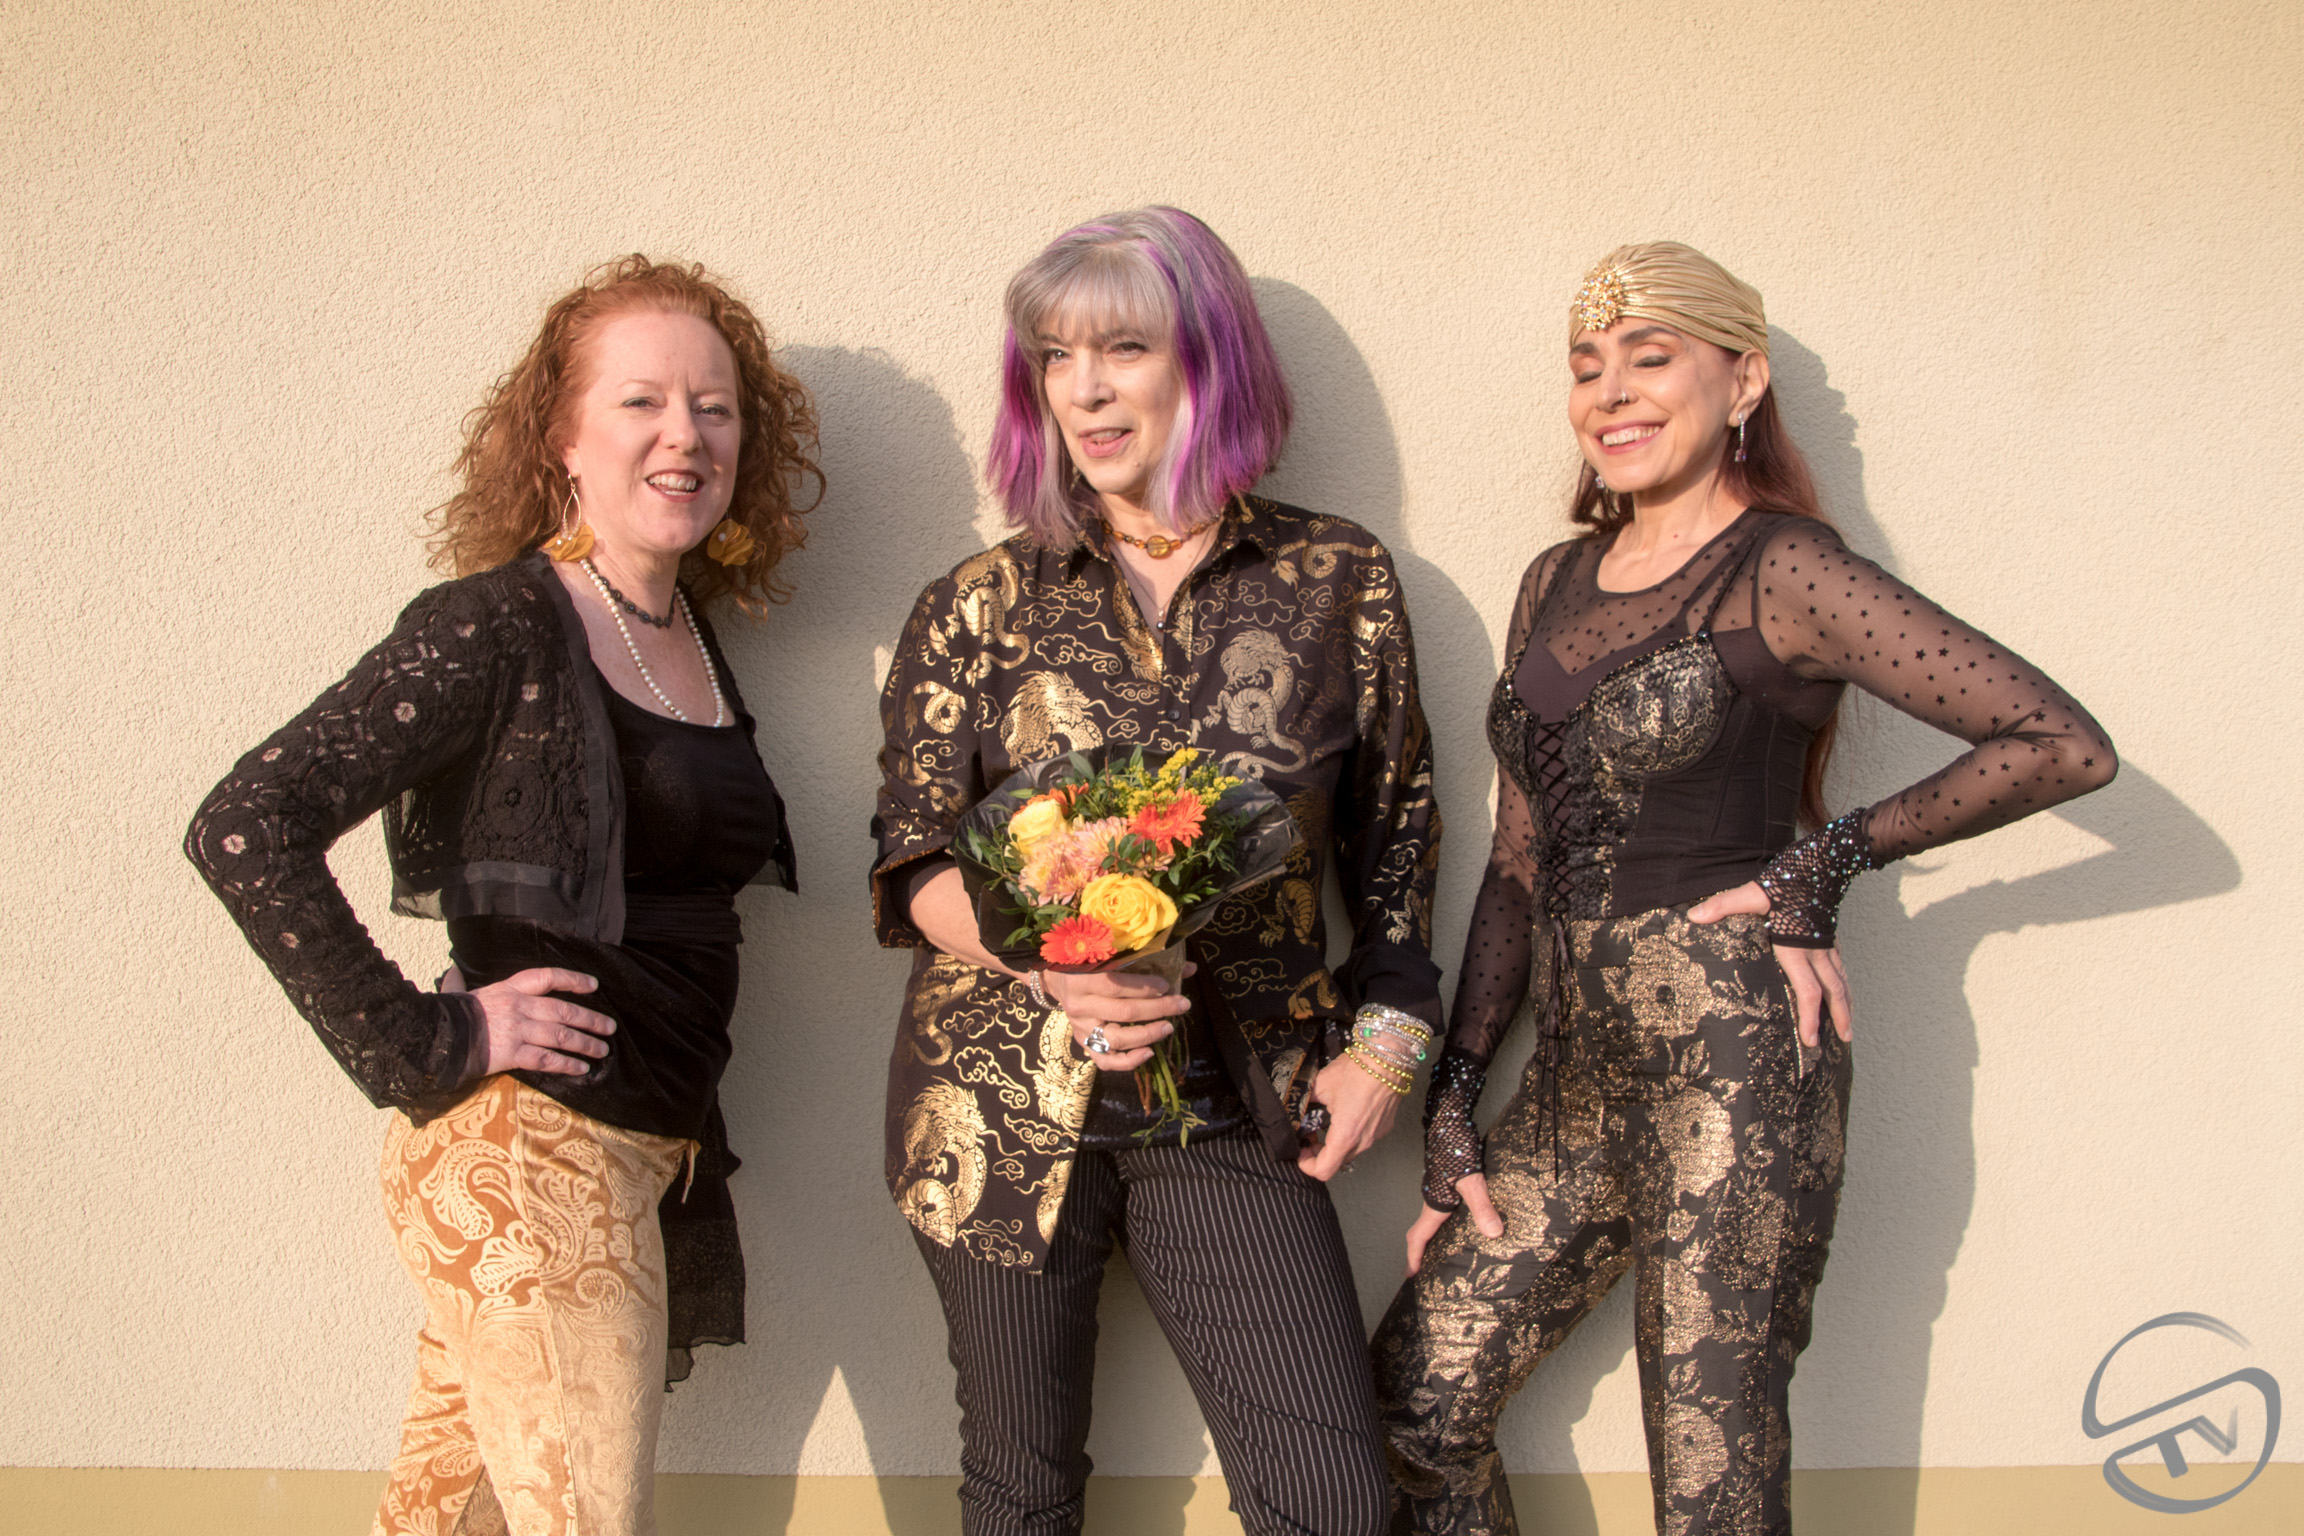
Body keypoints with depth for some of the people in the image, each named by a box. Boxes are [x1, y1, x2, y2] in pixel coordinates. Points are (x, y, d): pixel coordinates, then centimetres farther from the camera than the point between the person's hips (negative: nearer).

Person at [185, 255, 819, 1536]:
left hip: (651, 1152, 7)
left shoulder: (691, 640, 11)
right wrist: (423, 1044, -17)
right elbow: (246, 829, -19)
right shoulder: (497, 628, -11)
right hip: (524, 1153, -7)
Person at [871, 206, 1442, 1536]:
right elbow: (910, 862, 1)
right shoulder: (983, 605, 2)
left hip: (1238, 1111, 0)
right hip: (1006, 1103, 0)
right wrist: (1050, 960, -18)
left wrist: (1386, 1035, 4)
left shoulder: (1343, 580, 3)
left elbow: (1397, 828, 11)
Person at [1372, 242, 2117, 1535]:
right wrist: (1453, 1100, 10)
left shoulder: (1781, 574, -8)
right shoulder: (1556, 583, 13)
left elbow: (2067, 746, -12)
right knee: (1418, 1395, 9)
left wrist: (1825, 863, -9)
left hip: (1734, 1060, -7)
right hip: (1580, 1072, 7)